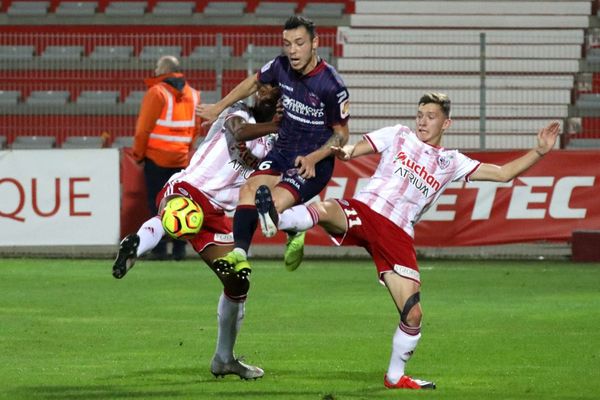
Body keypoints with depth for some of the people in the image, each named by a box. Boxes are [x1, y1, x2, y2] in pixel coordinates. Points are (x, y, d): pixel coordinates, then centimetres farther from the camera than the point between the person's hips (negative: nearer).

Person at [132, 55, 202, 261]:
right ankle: (179, 249, 6)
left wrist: (138, 153, 0)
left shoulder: (157, 93, -11)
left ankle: (160, 249, -4)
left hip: (156, 158, -5)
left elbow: (143, 128, -11)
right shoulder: (193, 94, 8)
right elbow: (196, 129, 12)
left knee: (157, 204, 0)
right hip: (181, 158, 5)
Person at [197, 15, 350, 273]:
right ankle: (240, 253, -27)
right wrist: (218, 107, 27)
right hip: (282, 152, 5)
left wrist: (313, 159, -21)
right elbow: (253, 83, 19)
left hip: (315, 163, -5)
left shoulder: (331, 86, -19)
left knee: (275, 204, -27)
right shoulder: (280, 67, -4)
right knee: (249, 189, -22)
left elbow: (341, 135, -7)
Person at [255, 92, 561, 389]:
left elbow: (503, 173, 19)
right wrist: (343, 152, -15)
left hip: (397, 236, 2)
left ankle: (395, 376, 18)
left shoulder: (452, 162, 19)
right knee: (324, 210, -39)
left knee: (413, 315, -2)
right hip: (363, 211, -2)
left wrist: (539, 151, 9)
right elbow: (352, 150, 10)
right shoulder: (398, 136, 15)